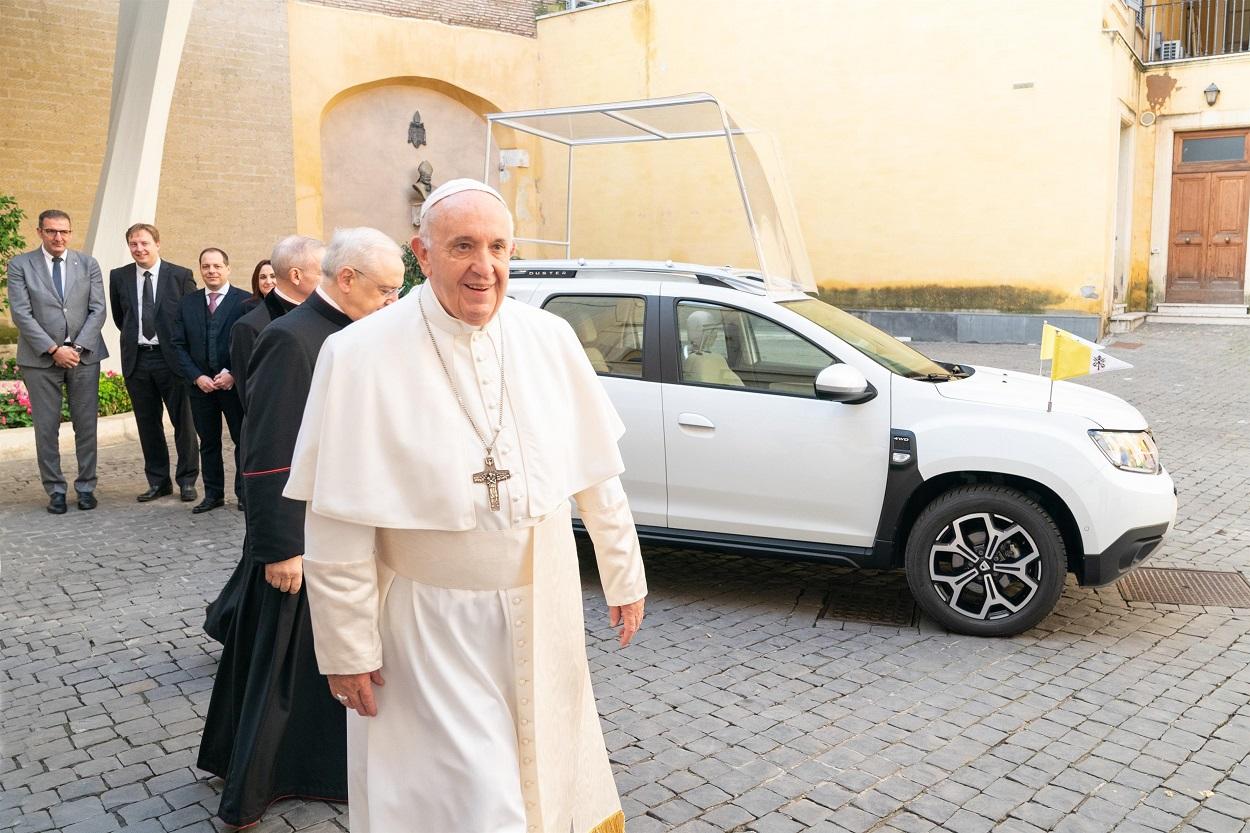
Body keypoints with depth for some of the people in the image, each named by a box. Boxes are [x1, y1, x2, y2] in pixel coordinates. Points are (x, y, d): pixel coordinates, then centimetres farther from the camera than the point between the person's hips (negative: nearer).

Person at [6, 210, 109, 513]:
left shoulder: (88, 263, 8)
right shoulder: (20, 265, 2)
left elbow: (97, 310, 3)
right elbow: (21, 314, -5)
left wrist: (78, 347, -9)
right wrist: (53, 349, -13)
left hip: (84, 355, 1)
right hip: (40, 358, -1)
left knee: (86, 426, 4)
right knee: (46, 428, 2)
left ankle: (86, 487, 15)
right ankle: (55, 490, 13)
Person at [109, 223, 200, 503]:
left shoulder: (181, 276, -3)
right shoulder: (119, 277, 6)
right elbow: (119, 317, 19)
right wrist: (135, 336, 12)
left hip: (172, 357, -3)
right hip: (137, 359, 3)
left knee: (183, 421, 2)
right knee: (148, 424, 9)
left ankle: (187, 480, 13)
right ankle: (158, 481, 20)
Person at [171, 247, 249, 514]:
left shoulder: (245, 301, -3)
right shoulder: (188, 303, 9)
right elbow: (179, 345, 6)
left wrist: (233, 373, -16)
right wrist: (197, 377, -7)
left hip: (235, 382, -3)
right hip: (200, 384, 4)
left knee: (243, 439, 3)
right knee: (208, 442, 10)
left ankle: (244, 493, 14)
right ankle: (213, 494, 19)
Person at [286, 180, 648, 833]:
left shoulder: (551, 340, -4)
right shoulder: (361, 356, -14)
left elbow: (596, 473, 4)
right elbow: (338, 527, -12)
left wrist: (624, 576, 9)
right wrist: (347, 648, -9)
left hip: (544, 614, 4)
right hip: (432, 627, -3)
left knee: (551, 771, 21)